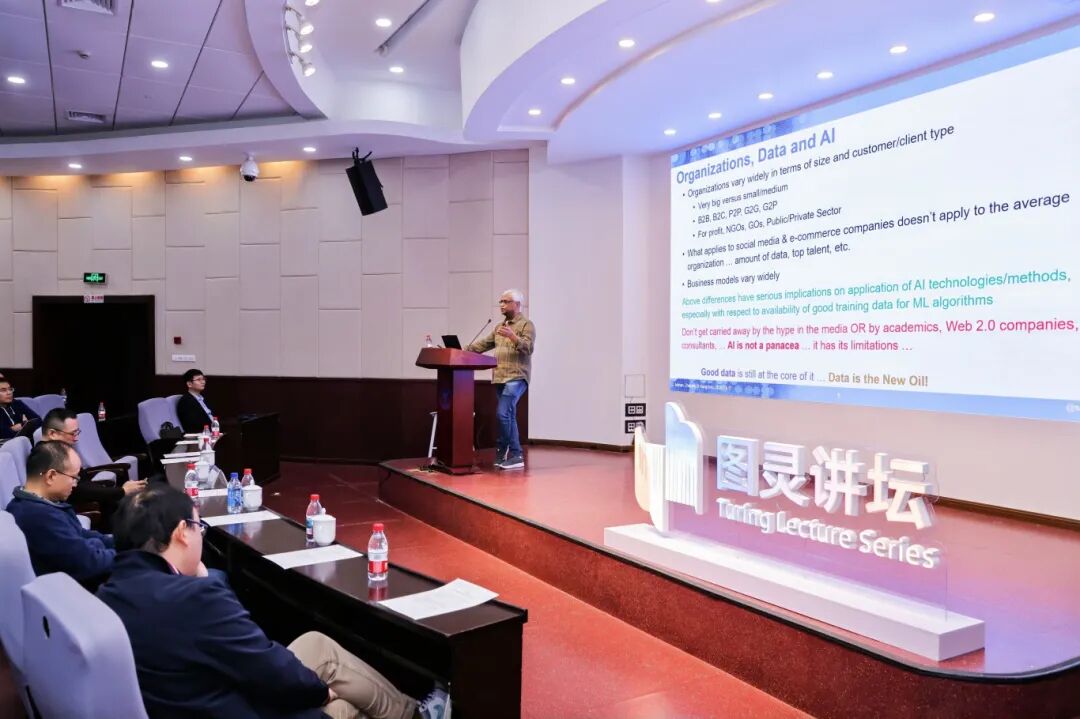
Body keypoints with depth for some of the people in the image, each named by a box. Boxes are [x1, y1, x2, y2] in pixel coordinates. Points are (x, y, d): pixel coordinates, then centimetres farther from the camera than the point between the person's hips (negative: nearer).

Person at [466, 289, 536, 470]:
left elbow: (528, 348, -16)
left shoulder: (526, 324, -2)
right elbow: (484, 344, 18)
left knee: (502, 413, -16)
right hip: (500, 378, 8)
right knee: (509, 416, 8)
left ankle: (502, 451, -3)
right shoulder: (500, 326, 21)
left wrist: (513, 336, -30)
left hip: (516, 377, -8)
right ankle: (515, 455, 14)